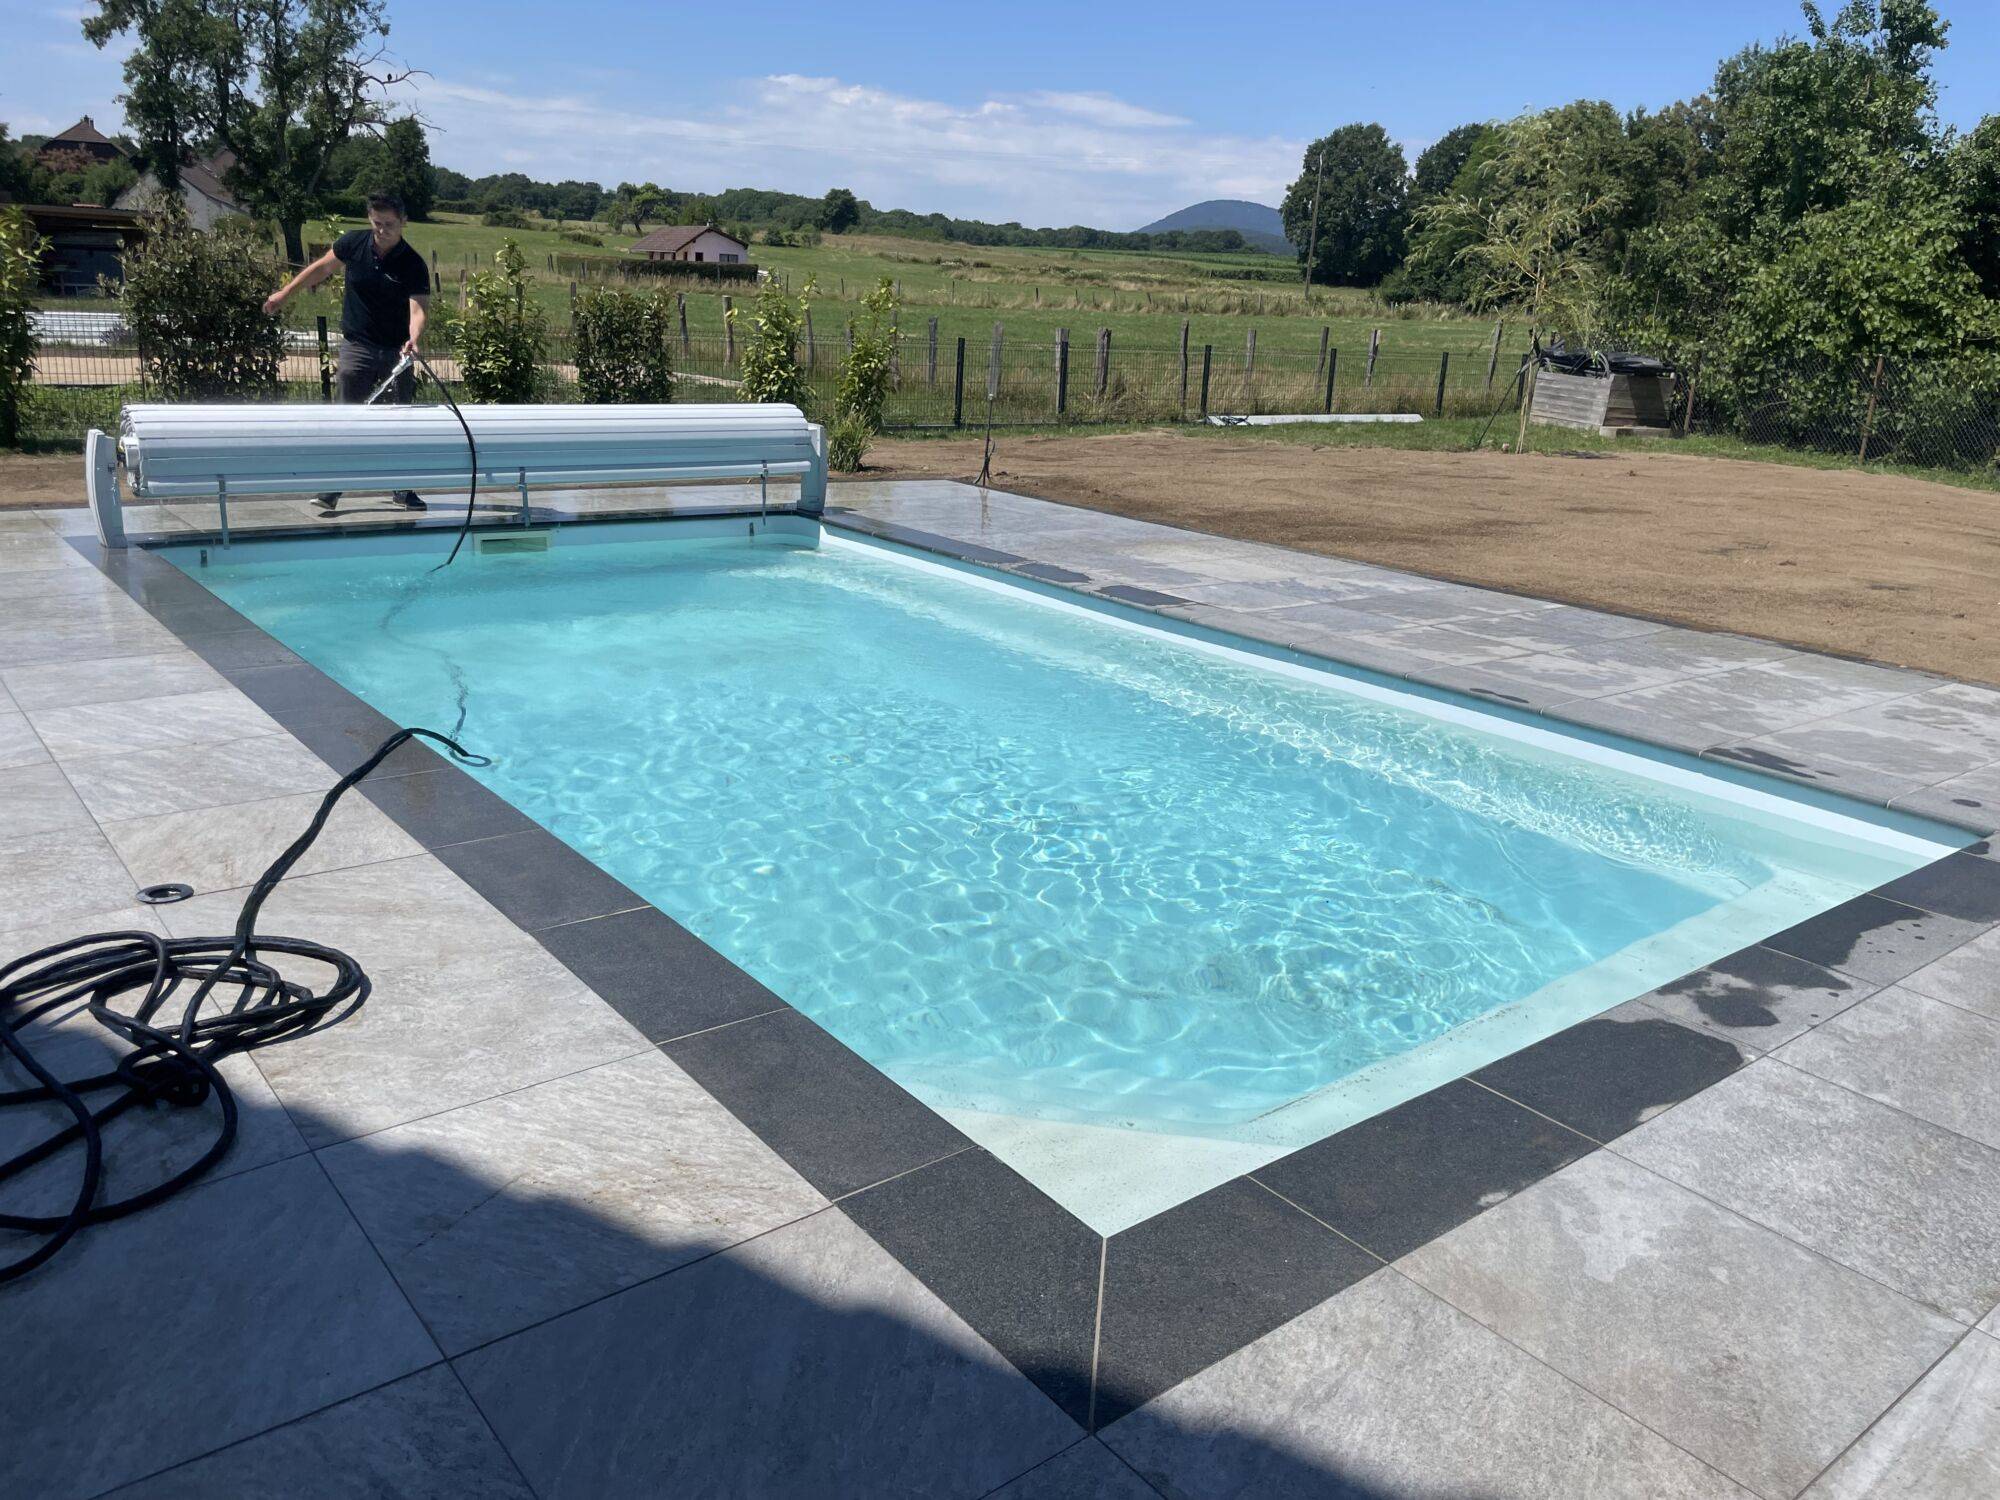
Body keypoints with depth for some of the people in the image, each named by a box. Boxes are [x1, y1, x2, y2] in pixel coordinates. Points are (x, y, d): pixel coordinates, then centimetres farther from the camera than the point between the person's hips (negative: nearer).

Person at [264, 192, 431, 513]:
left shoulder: (413, 265, -12)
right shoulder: (353, 243, -4)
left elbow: (419, 307, -24)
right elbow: (321, 268, 12)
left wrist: (413, 339, -44)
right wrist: (284, 293, 16)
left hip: (396, 350, 0)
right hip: (357, 345, 1)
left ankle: (404, 489, 16)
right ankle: (332, 488, 2)